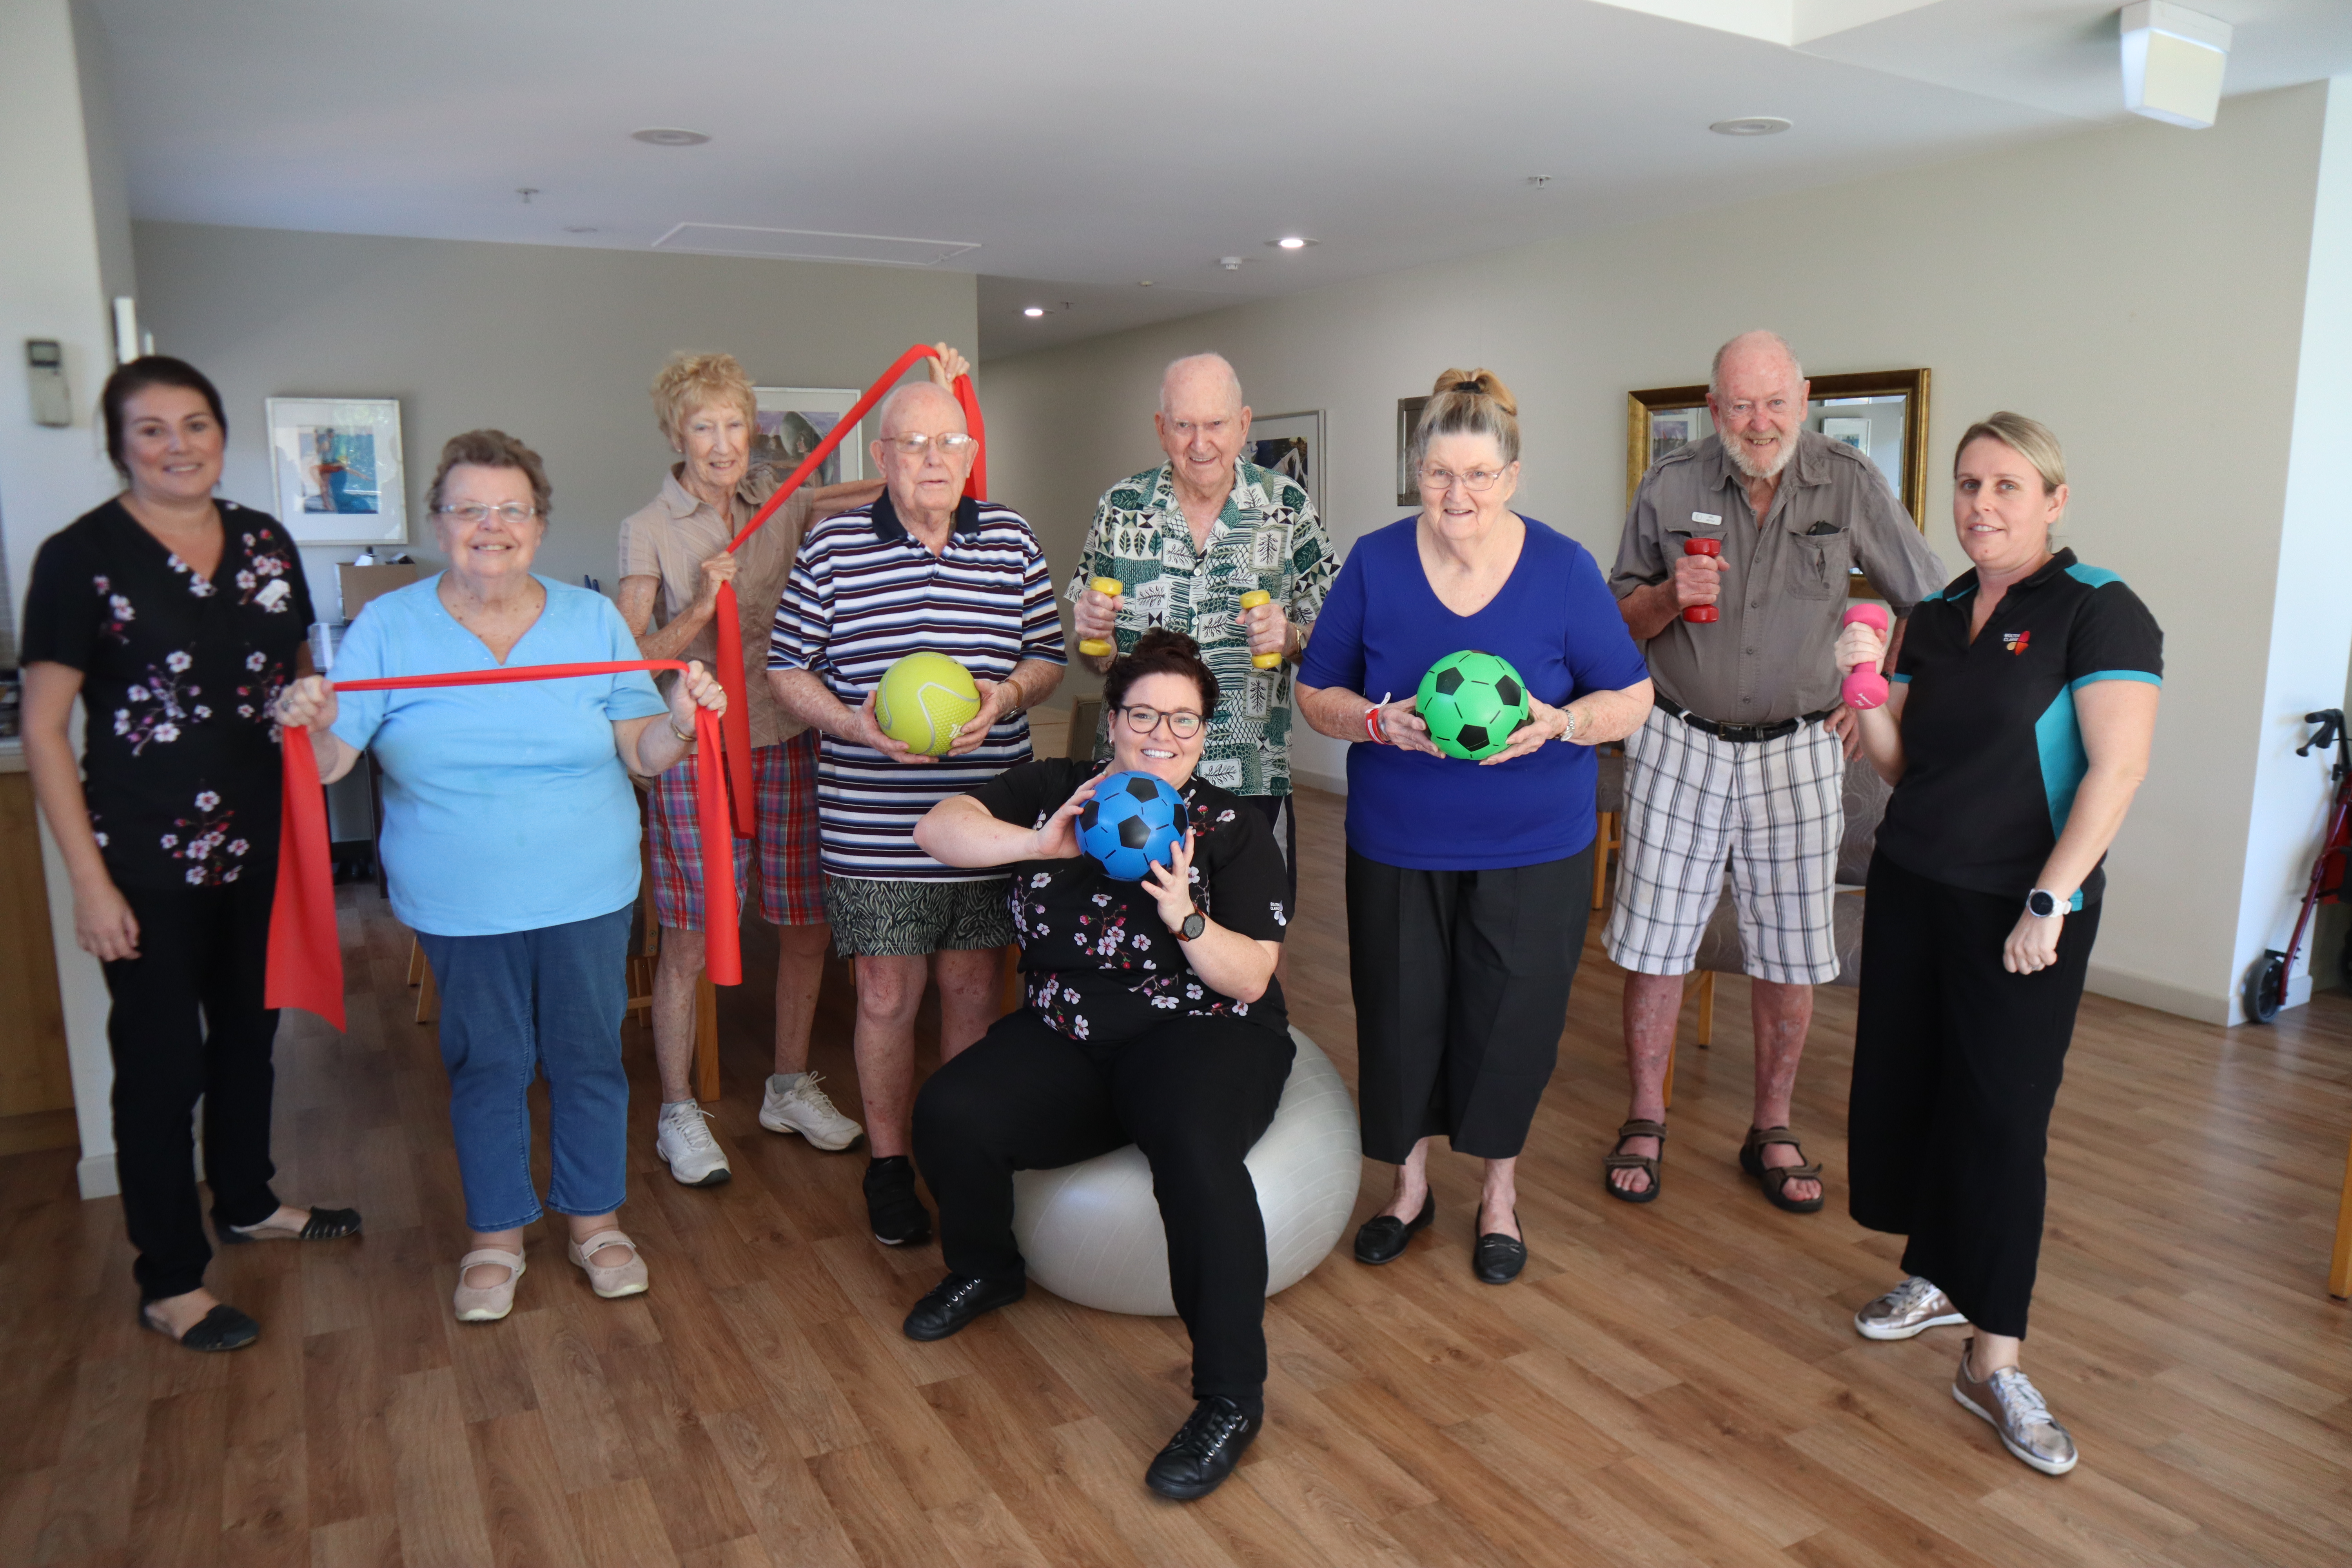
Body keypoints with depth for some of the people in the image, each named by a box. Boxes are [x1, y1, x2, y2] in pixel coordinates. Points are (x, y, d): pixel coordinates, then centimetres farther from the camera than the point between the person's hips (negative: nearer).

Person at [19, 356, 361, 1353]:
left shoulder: (264, 542, 4)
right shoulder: (82, 556, -10)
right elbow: (43, 729, -10)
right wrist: (90, 881, -13)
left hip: (260, 846, 5)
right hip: (149, 863, -5)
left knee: (250, 1029, 20)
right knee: (161, 1062, 5)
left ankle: (246, 1203, 41)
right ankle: (170, 1285, 20)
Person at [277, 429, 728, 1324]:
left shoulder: (594, 620, 1)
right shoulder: (389, 627, -2)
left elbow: (641, 754, -2)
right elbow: (329, 764, -7)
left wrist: (681, 722, -22)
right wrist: (310, 726, -28)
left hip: (587, 896, 1)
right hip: (460, 905, 0)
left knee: (589, 1056, 11)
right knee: (487, 1064, 12)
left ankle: (595, 1219, 31)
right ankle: (496, 1235, 32)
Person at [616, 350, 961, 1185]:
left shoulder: (781, 502, 7)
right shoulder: (647, 528, -3)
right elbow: (629, 657, -8)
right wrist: (701, 607, -21)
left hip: (789, 741, 4)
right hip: (697, 751, -4)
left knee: (807, 925, 10)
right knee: (689, 940, 2)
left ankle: (790, 1087, 29)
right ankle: (678, 1113, 20)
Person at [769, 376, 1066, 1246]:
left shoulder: (1012, 539, 5)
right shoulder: (832, 547, 0)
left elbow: (1048, 657, 9)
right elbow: (788, 669, 2)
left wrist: (1006, 695, -12)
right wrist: (855, 725, -15)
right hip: (873, 828, -2)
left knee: (974, 986, 13)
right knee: (887, 998, 7)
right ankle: (889, 1166, 27)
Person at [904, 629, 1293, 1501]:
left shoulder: (1233, 831, 0)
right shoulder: (1057, 791, 5)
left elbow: (1251, 980, -4)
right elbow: (937, 831, -8)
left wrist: (1185, 916, -23)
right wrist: (1040, 842, -24)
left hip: (1200, 1035, -3)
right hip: (1067, 1036, 3)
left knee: (1194, 1147, -35)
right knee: (950, 1113, -21)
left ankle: (1232, 1399, -19)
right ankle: (986, 1270, 13)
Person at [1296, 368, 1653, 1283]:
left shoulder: (1564, 569, -6)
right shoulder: (1375, 563, -4)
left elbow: (1632, 698, -2)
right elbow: (1317, 694, 1)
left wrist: (1559, 724, -22)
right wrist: (1380, 724, -19)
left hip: (1531, 853, -1)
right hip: (1397, 846, 1)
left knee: (1511, 1021, 8)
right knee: (1400, 1016, 10)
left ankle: (1501, 1191, 34)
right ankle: (1410, 1182, 35)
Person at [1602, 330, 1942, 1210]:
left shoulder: (1849, 483, -1)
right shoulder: (1669, 487, -1)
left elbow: (1929, 606, 9)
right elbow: (1620, 623, 5)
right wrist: (1669, 597, -15)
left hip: (1796, 750, 1)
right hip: (1679, 744, 0)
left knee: (1790, 949, 7)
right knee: (1655, 939, 2)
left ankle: (1771, 1134, 24)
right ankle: (1645, 1123, 18)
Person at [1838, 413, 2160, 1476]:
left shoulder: (2099, 612, -9)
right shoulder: (1936, 615, 10)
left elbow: (2117, 767, -16)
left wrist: (2049, 903, -20)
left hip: (2019, 911, -6)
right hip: (1910, 888, 6)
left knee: (2002, 1115, -3)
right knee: (1902, 1086, 11)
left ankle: (1993, 1359, 7)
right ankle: (1936, 1276, 31)